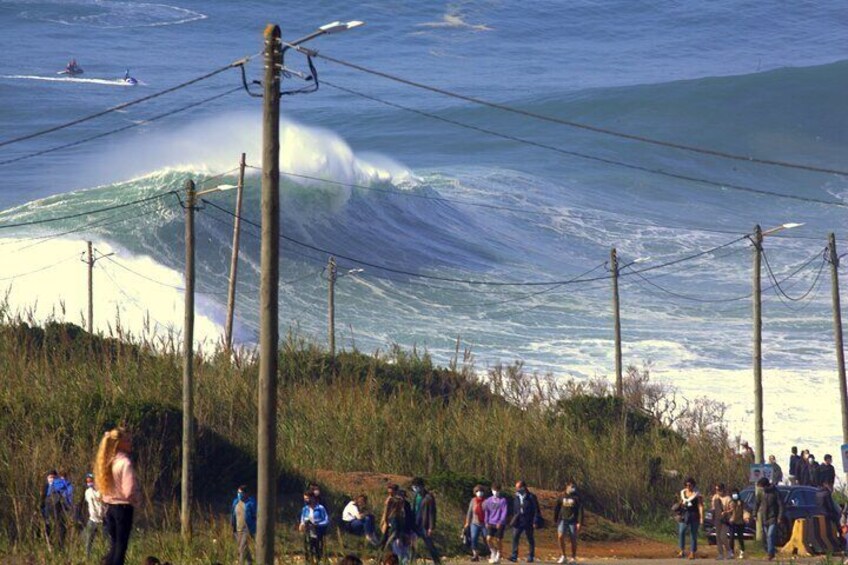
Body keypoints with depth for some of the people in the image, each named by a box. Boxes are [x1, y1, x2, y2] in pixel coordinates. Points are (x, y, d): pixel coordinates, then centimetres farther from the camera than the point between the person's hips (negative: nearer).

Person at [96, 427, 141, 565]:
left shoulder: (108, 462, 8)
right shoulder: (125, 463, -17)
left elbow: (101, 487, 13)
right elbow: (129, 491, -20)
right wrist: (138, 500, -2)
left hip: (109, 506, 7)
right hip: (123, 507, -7)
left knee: (114, 546, 13)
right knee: (121, 546, -1)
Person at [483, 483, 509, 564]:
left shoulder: (503, 500, -3)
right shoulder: (489, 500, 8)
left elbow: (504, 512, -9)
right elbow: (486, 512, 12)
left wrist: (500, 522, -18)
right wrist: (486, 522, 2)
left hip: (500, 524, -3)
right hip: (491, 523, 3)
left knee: (498, 540, -2)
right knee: (489, 538, -11)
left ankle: (498, 557, 12)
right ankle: (493, 552, 13)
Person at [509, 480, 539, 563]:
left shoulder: (531, 497, -5)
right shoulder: (516, 498, 10)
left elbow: (536, 510, -6)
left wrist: (535, 522, -12)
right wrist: (514, 520, 13)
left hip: (528, 522, -4)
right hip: (518, 521, 4)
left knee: (530, 539, 5)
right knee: (515, 537, -10)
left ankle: (530, 556, 14)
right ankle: (514, 555, -11)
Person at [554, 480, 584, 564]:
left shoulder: (576, 497, -3)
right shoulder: (562, 496, 4)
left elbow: (580, 510, -6)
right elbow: (556, 508, 13)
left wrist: (580, 523, -13)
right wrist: (555, 520, 14)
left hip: (573, 521, -2)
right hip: (563, 519, 2)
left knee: (573, 540, 2)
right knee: (560, 536, -15)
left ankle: (573, 558, 17)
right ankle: (562, 556, -2)